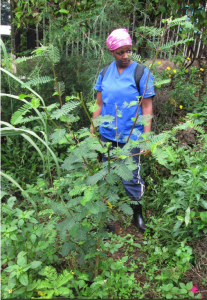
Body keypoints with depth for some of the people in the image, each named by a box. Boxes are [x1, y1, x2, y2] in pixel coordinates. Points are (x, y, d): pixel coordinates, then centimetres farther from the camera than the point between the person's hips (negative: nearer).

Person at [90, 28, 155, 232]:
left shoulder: (142, 72, -7)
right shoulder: (105, 72, 4)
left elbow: (147, 107, -8)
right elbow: (99, 104, 8)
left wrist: (147, 138, -12)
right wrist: (92, 131, 6)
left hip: (130, 137, -4)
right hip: (107, 135, 4)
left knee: (131, 178, 5)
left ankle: (137, 213, 30)